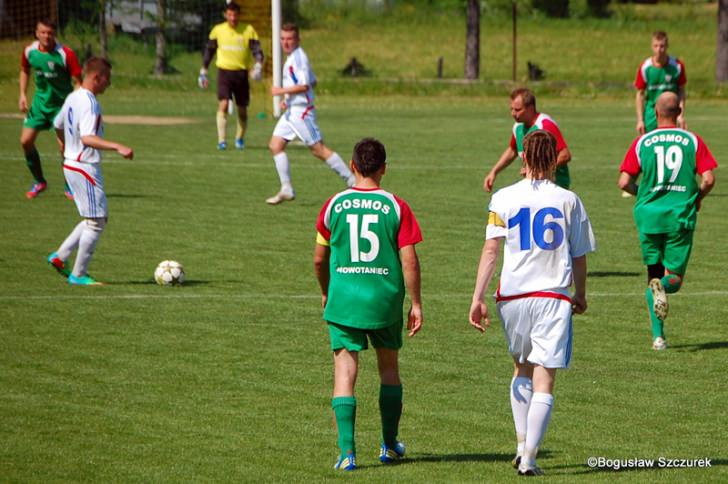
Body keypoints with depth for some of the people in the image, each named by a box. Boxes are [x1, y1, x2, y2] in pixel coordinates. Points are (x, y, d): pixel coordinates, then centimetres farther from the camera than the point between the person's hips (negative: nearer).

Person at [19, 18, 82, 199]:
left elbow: (78, 82, -16)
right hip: (40, 101, 4)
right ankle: (39, 182, 16)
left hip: (62, 103, -4)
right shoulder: (30, 51, -6)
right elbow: (25, 70, 15)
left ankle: (70, 186, 13)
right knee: (26, 140, -4)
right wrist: (23, 94, 5)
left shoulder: (66, 54, -21)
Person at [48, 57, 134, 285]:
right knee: (96, 221, -3)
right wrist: (117, 147, -37)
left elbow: (58, 125, 25)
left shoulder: (73, 98, 10)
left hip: (71, 164, 10)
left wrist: (65, 148, 42)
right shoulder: (89, 103, -19)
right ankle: (79, 274, 1)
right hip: (85, 168, -10)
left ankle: (59, 256, 16)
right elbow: (87, 138, -30)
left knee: (94, 219, 16)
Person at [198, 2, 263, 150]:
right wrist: (203, 71, 14)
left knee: (242, 109, 9)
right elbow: (209, 50, 14)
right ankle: (222, 140, -19)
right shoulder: (218, 30, 4)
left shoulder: (248, 30, 0)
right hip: (224, 71, -1)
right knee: (223, 104, -18)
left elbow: (256, 49, -4)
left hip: (241, 73, 1)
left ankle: (240, 138, 30)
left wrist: (258, 65, -24)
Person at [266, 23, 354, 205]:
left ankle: (352, 180, 1)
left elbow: (304, 86, -25)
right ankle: (286, 190, 4)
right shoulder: (293, 57, 15)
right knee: (275, 145, 4)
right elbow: (313, 82, 23)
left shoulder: (298, 58, -16)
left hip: (301, 112, -10)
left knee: (318, 149, -6)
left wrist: (282, 91, -17)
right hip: (292, 111, 10)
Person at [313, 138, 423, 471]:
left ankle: (347, 451, -12)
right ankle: (389, 446, 29)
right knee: (389, 366, 19)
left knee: (345, 371, 0)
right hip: (385, 299, 0)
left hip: (343, 298, 0)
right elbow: (409, 260, -7)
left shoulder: (334, 205, 0)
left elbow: (319, 259, 7)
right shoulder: (396, 208, -4)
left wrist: (326, 293, 25)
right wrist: (416, 303, 3)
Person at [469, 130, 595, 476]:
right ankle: (529, 458, -7)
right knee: (544, 383, -1)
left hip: (513, 295, 2)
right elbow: (579, 256, 7)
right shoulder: (568, 200, 1)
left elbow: (490, 249, -7)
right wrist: (581, 295, 23)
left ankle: (522, 444, 18)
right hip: (553, 296, -2)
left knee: (522, 369, 23)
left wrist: (478, 298, -7)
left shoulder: (503, 198, 0)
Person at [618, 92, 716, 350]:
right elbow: (708, 179, -6)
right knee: (675, 279, 8)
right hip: (681, 215, -1)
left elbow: (624, 182, -2)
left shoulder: (642, 142, 1)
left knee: (654, 274, 14)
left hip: (649, 213, 1)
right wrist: (697, 199, 14)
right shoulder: (693, 141, 0)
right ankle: (663, 285, -30)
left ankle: (658, 336, 5)